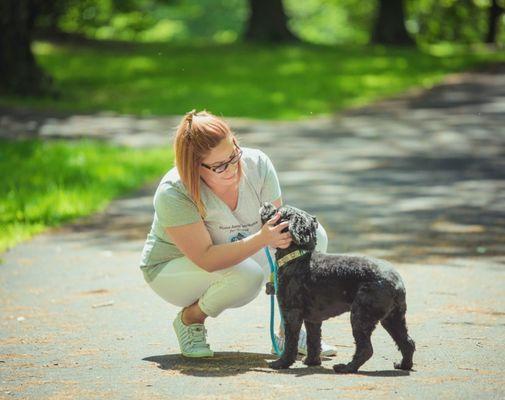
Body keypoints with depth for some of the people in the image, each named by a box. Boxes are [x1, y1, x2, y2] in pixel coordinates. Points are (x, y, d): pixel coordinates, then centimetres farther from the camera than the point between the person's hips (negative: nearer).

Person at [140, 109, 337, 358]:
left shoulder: (257, 164, -18)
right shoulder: (173, 194, -32)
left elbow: (276, 224, -14)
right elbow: (207, 259, -36)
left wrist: (281, 237, -37)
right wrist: (261, 239, -47)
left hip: (243, 257, 6)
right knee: (246, 275, -37)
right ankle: (189, 319, -6)